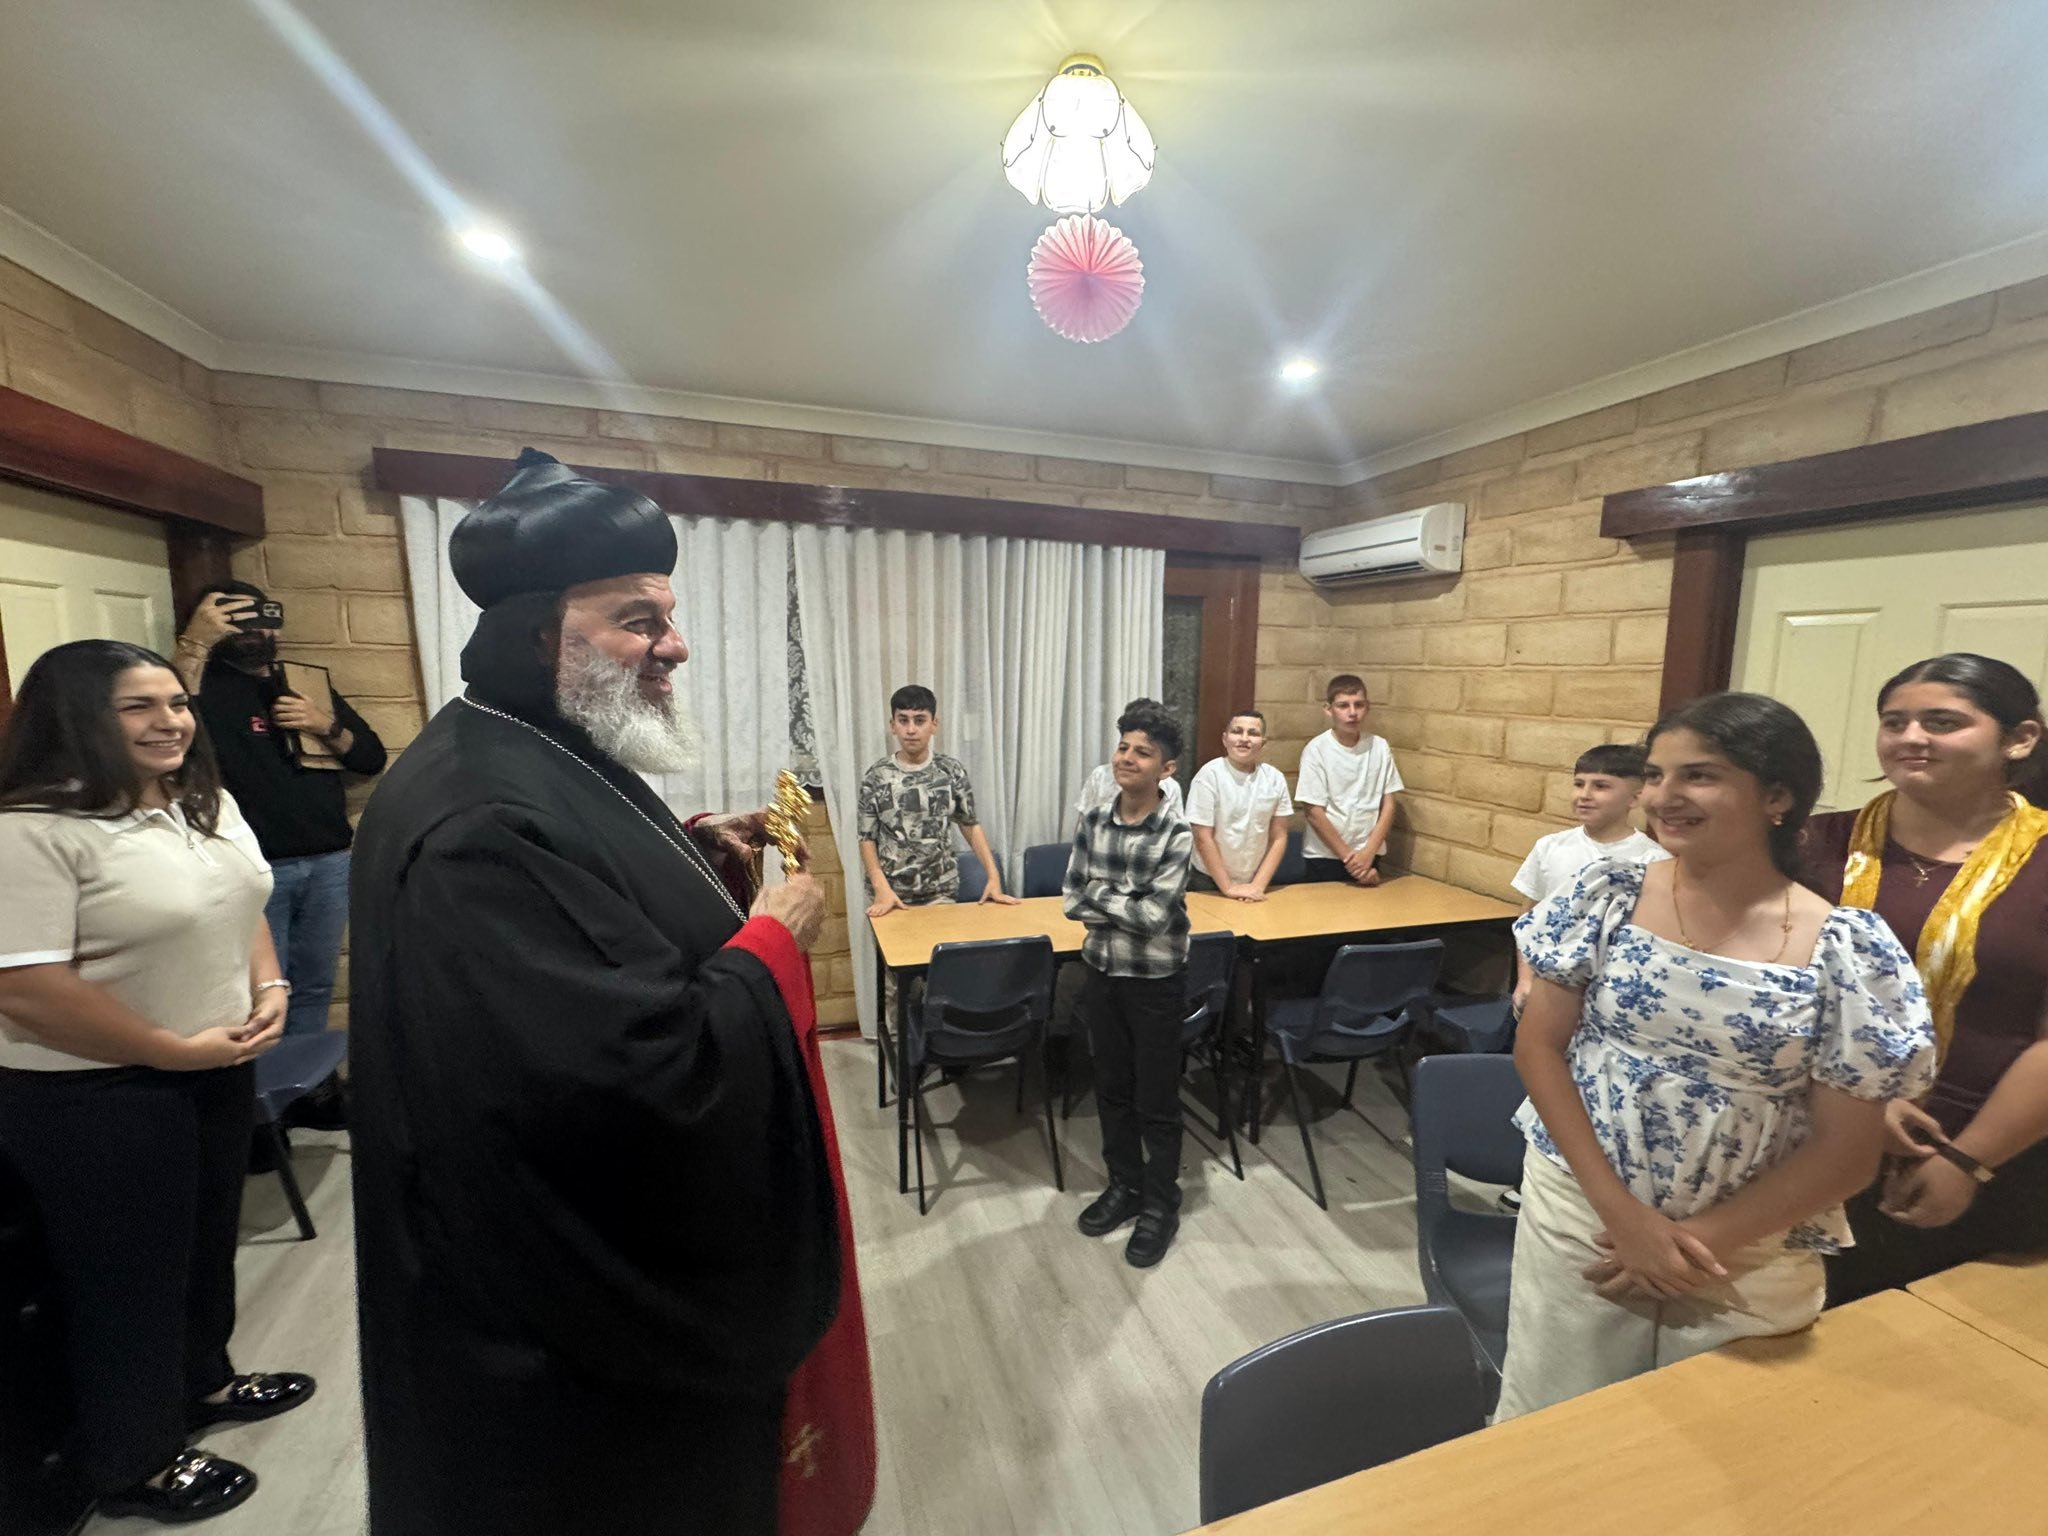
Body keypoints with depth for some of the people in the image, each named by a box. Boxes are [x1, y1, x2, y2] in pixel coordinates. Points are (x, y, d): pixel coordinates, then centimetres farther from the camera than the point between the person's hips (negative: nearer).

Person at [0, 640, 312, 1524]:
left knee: (207, 1238, 23)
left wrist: (268, 989, -2)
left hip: (223, 1070, 7)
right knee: (126, 1277, 12)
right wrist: (176, 1051, -18)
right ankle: (133, 1466, 35)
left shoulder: (206, 802, 3)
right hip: (96, 1096, -7)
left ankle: (201, 1382, 46)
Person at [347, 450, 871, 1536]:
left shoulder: (550, 758, 1)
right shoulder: (485, 822, -32)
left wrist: (696, 851, 0)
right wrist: (775, 937, -22)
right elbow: (654, 1070, -36)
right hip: (576, 1285, -9)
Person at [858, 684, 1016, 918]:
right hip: (892, 895, 0)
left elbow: (971, 826, 3)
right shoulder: (875, 778, -5)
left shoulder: (952, 771, -3)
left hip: (941, 894, 1)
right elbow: (867, 839, -3)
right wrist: (881, 888, -16)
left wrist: (994, 877, -5)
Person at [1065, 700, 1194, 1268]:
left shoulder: (1177, 835, -17)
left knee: (1156, 1100, 11)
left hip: (1156, 981, -4)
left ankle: (1161, 1207, 32)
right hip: (1101, 973, 5)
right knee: (1111, 1089, 19)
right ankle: (1124, 1185, 41)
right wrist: (1126, 907, -17)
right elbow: (1071, 903, -6)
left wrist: (1099, 894, -14)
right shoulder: (1093, 821, -4)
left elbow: (1154, 916, -23)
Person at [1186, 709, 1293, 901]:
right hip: (1209, 882, -3)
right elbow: (1203, 838, -13)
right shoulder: (1210, 774, -14)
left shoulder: (1275, 778, -4)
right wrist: (1228, 887, -13)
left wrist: (1258, 885, -7)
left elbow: (1278, 838, 1)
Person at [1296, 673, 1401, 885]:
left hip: (1368, 856, 3)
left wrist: (1367, 854, -10)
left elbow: (1388, 806, 0)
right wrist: (1348, 857, -11)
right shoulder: (1316, 750, -11)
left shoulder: (1380, 747, -1)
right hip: (1324, 858, -3)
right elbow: (1315, 813, -11)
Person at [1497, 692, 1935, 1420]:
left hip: (1749, 1260, 0)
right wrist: (1624, 1214, -12)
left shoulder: (1846, 950, -11)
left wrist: (1702, 1243, -11)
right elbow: (1537, 1046, -6)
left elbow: (1846, 1152, -6)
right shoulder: (1607, 895, -8)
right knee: (1548, 1432, 15)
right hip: (1579, 1212, 1)